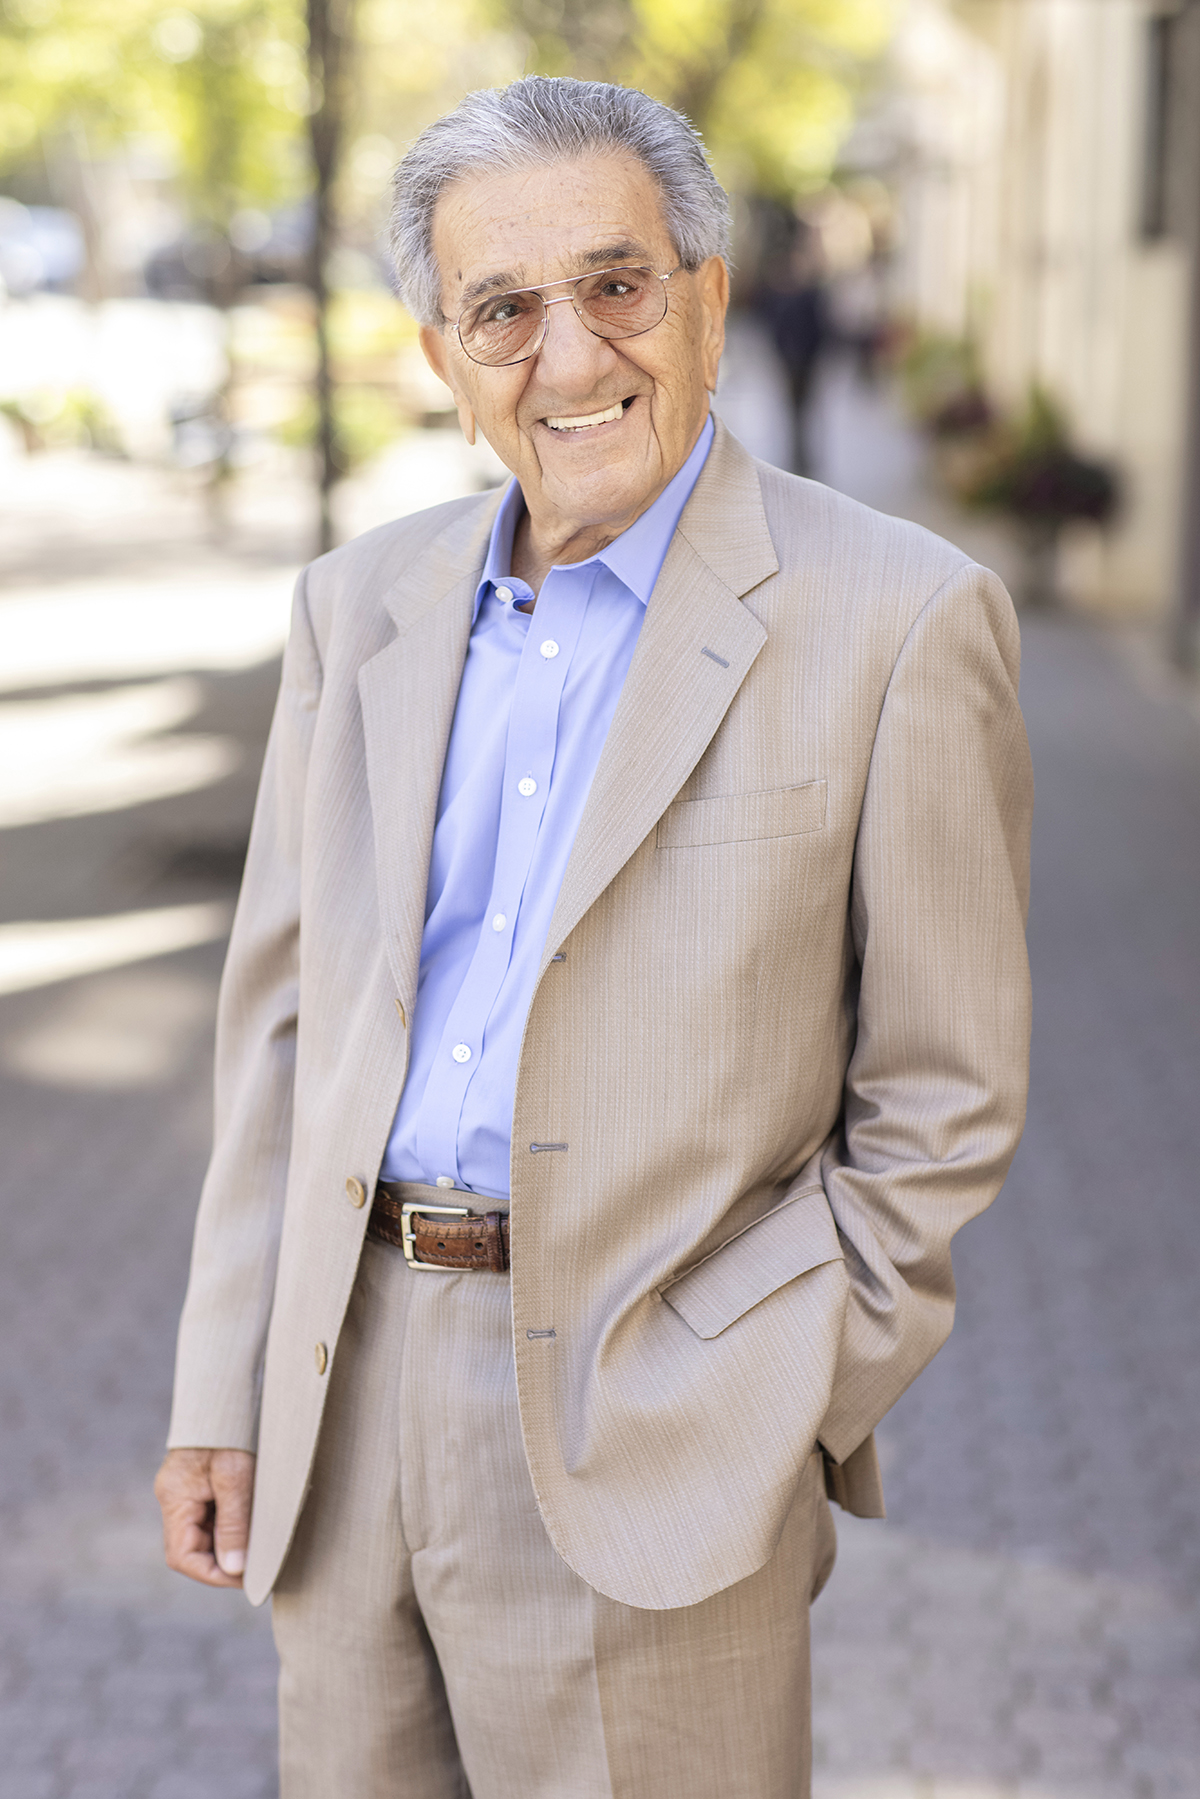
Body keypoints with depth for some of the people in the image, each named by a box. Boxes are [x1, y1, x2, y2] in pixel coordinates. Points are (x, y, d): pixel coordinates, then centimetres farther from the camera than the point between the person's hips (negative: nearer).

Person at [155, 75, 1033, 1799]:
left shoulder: (896, 619, -7)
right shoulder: (365, 603, 9)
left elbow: (942, 1100, -5)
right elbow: (286, 1007, 11)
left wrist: (757, 1431, -10)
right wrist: (223, 1388, 7)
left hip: (649, 1455, -4)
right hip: (347, 1404, 5)